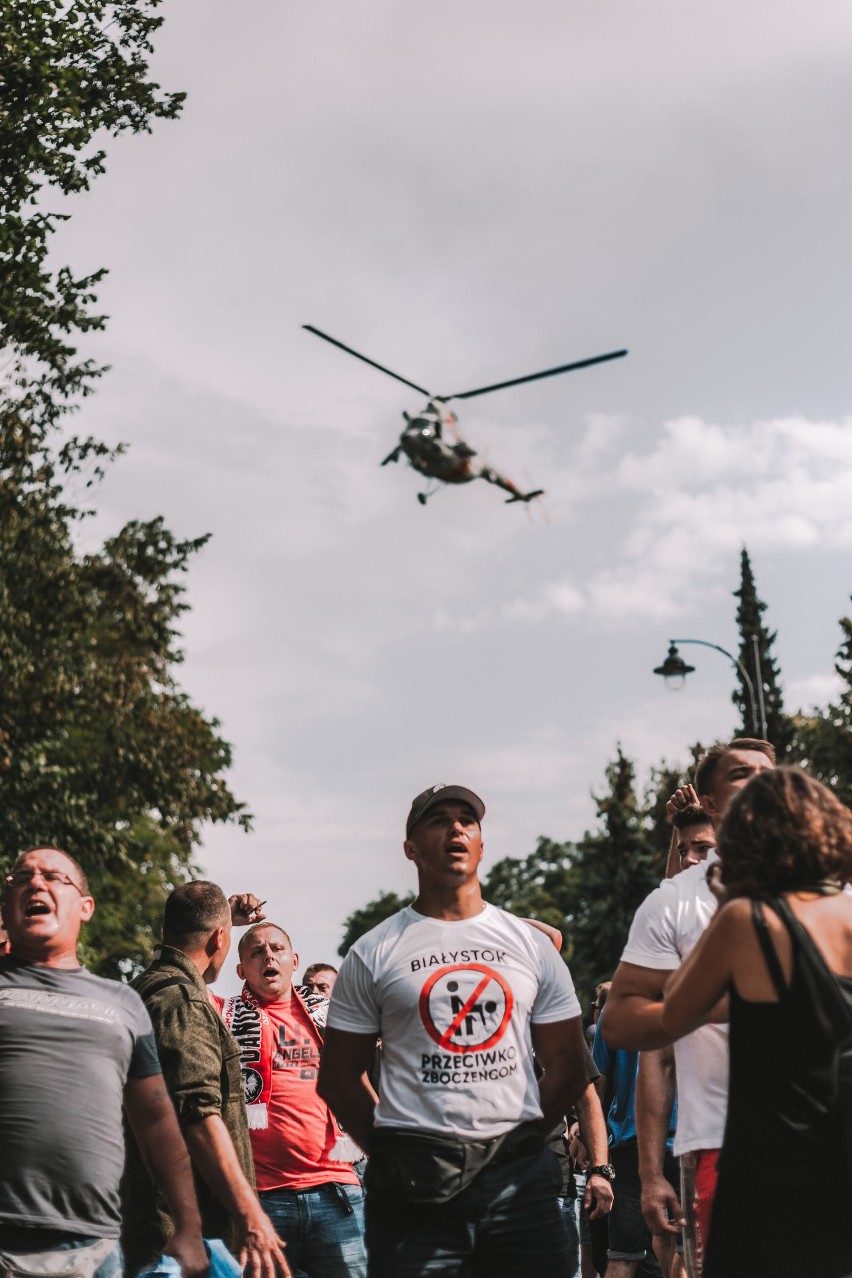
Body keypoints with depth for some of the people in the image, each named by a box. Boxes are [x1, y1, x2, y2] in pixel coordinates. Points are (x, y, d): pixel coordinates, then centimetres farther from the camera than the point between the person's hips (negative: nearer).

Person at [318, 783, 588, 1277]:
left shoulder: (532, 944, 12)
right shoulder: (374, 953, 5)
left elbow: (569, 1065, 13)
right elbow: (339, 1077, 6)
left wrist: (523, 1138, 5)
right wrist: (393, 1152, 1)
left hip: (519, 1177, 2)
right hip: (416, 1185, -2)